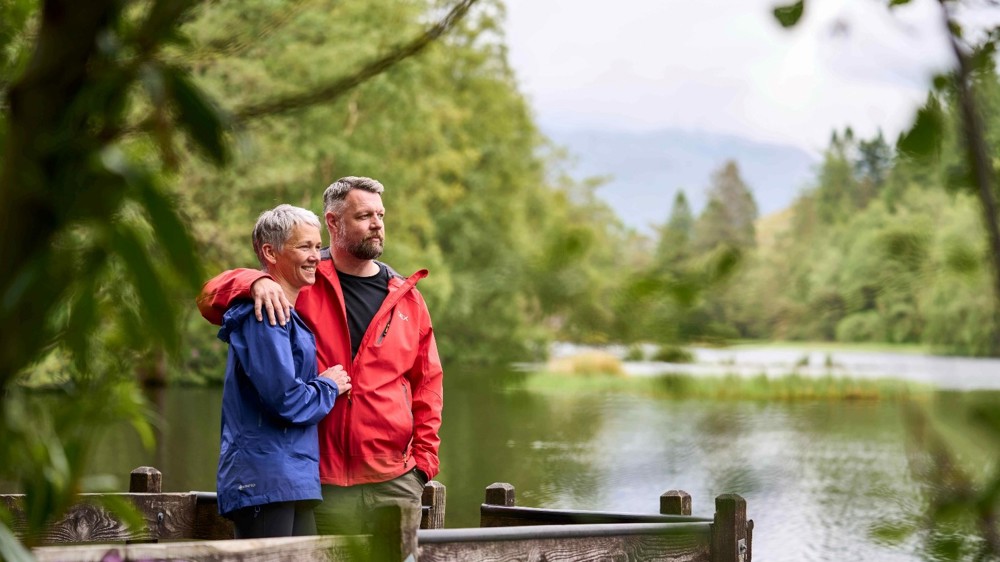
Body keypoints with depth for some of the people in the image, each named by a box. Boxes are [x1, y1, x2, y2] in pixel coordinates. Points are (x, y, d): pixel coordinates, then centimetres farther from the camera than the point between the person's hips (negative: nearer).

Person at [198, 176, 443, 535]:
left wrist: (424, 458, 5)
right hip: (323, 482, -2)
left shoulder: (406, 297, 11)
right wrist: (255, 283, -22)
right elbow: (211, 298, -1)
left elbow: (427, 382, 14)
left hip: (395, 481, 3)